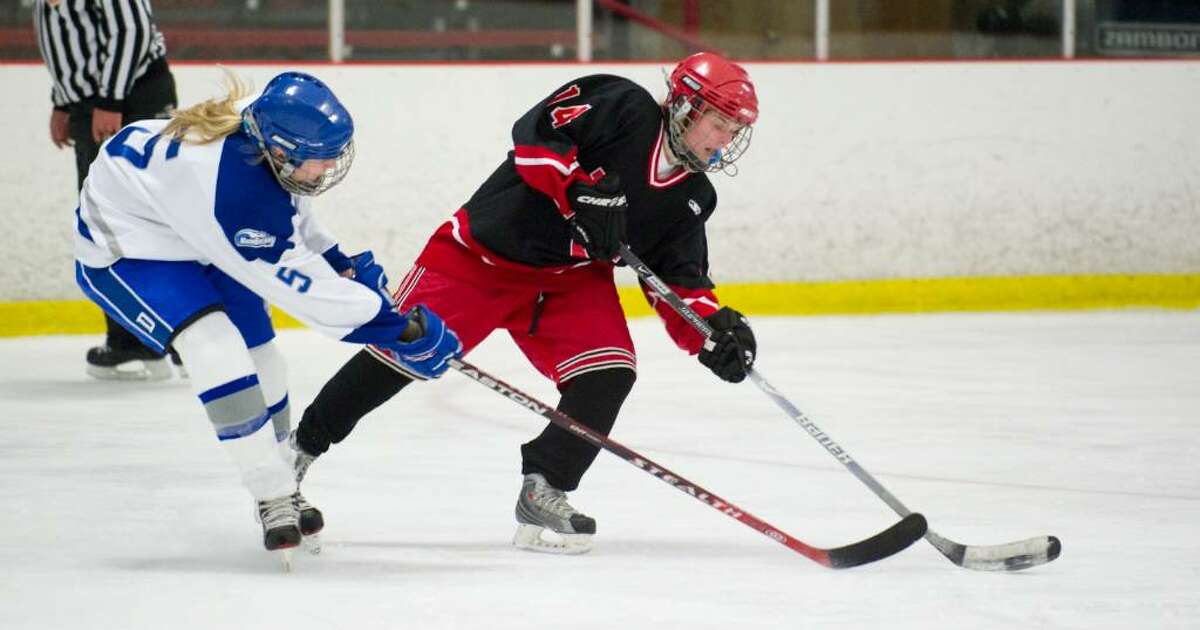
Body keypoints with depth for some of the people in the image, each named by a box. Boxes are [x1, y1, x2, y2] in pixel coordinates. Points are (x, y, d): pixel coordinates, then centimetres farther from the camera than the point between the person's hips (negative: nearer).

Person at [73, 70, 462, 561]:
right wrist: (403, 331, -30)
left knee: (260, 357, 8)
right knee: (214, 345, -27)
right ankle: (274, 498, -19)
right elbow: (302, 288, -34)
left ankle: (283, 491, 26)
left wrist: (340, 263, 5)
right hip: (125, 245, -9)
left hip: (196, 236, 9)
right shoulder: (236, 192, -41)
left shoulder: (267, 123, -17)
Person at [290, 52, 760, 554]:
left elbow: (681, 280, 0)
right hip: (483, 250, -5)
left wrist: (714, 329, -17)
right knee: (401, 354, -7)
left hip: (571, 276, 6)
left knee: (609, 373, -15)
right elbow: (535, 133, -25)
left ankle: (543, 493, -4)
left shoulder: (691, 196, 1)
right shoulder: (622, 107, -16)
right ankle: (300, 449, 10)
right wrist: (581, 191, -34)